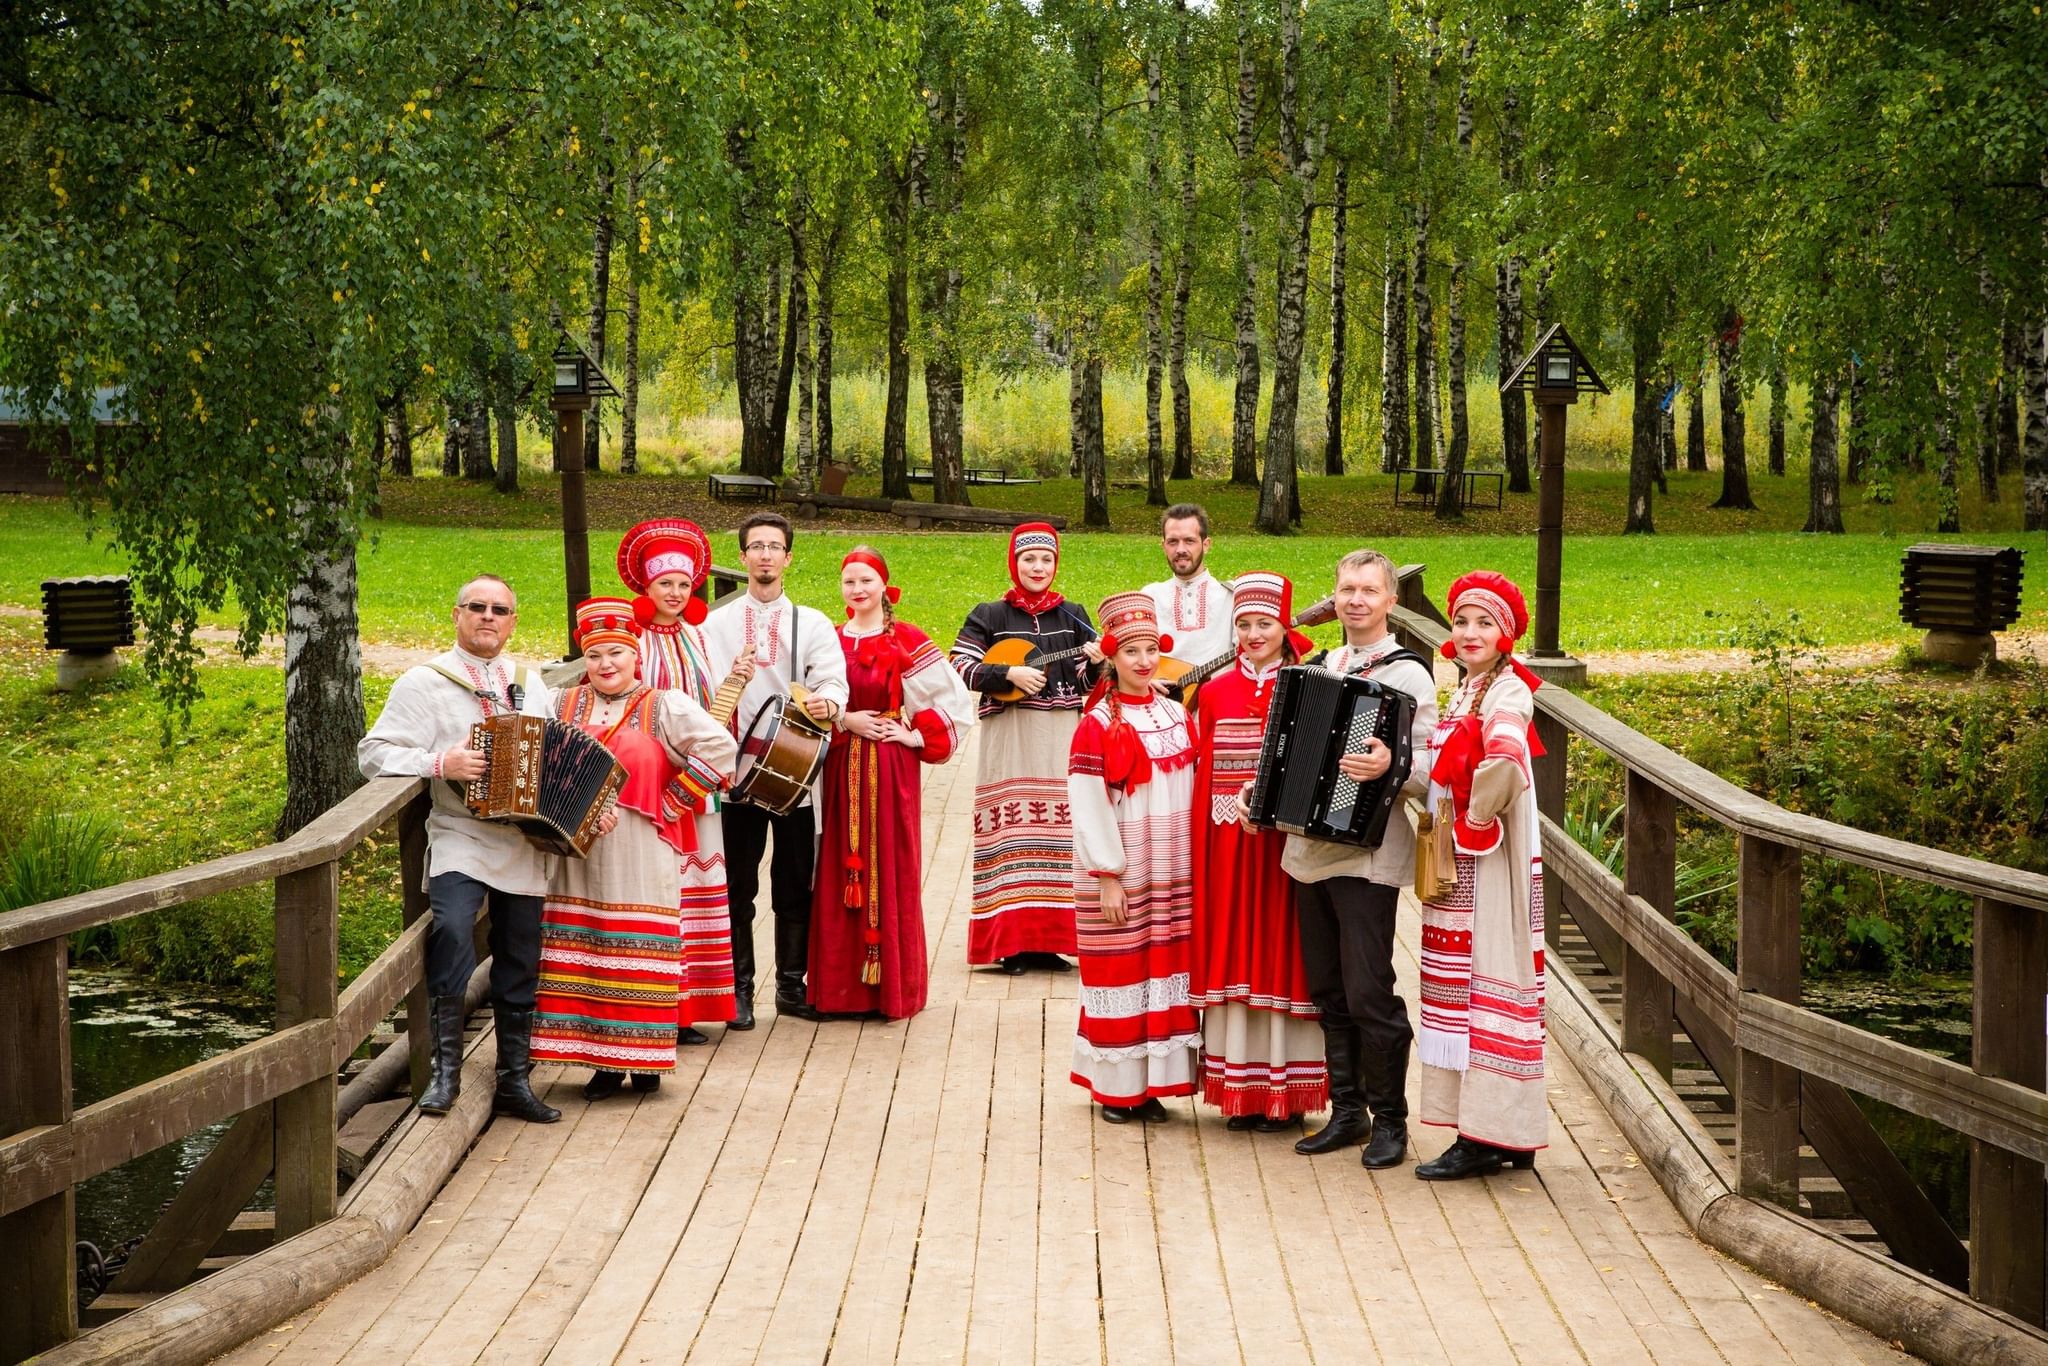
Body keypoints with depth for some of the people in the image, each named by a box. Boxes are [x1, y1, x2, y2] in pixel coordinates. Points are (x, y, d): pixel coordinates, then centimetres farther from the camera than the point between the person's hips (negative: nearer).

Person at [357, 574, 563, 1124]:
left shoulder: (531, 684, 16)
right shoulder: (423, 682, 0)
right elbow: (374, 753, -6)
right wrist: (441, 763, -20)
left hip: (526, 845, 5)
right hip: (461, 838, -5)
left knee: (519, 966, 9)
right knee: (452, 927, -29)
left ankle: (514, 1082, 21)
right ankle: (445, 1067, -21)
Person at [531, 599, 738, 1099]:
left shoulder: (663, 707, -1)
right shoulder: (564, 706, 10)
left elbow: (719, 746, -12)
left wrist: (669, 804, -10)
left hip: (642, 863, -3)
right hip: (577, 859, 3)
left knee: (640, 959, 0)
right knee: (585, 957, 3)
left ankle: (644, 1060, 8)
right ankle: (602, 1061, 10)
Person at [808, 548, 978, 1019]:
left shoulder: (908, 642, -1)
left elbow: (956, 699, -1)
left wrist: (916, 736, -6)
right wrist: (845, 721, -11)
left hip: (891, 770, -3)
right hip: (841, 770, 3)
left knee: (891, 868, 0)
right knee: (842, 867, 3)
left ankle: (892, 984, 7)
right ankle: (843, 983, 10)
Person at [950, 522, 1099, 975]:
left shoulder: (1073, 616, 13)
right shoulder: (990, 616, 4)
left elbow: (1090, 681, 12)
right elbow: (960, 666, -5)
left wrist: (1097, 661, -9)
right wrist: (1009, 673, -16)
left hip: (1064, 736, 3)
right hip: (1010, 737, -3)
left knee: (1060, 826, 1)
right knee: (1014, 830, -6)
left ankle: (1047, 940, 7)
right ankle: (1012, 942, -3)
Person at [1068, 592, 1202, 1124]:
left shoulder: (1177, 715, 8)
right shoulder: (1097, 726, -8)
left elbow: (1194, 789, 11)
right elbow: (1088, 807, -11)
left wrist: (1194, 861, 4)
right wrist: (1107, 877, -15)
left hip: (1172, 875, 5)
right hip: (1119, 877, -5)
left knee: (1166, 972, 7)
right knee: (1121, 974, 1)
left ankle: (1152, 1085, 15)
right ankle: (1116, 1089, 12)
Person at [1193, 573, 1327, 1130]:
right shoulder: (1215, 693, 7)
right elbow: (1204, 777, 5)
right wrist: (1198, 851, 0)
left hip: (1287, 844, -3)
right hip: (1228, 846, 3)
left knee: (1282, 953, 2)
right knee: (1232, 954, 6)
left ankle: (1285, 1090, 11)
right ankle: (1240, 1088, 15)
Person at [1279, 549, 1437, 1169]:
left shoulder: (1407, 674, -7)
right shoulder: (1320, 667, 13)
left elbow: (1433, 763, -13)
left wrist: (1390, 768, -32)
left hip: (1367, 854, -7)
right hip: (1310, 847, 7)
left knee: (1369, 993, -5)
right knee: (1328, 991, 12)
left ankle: (1389, 1119, 7)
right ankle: (1347, 1110, 21)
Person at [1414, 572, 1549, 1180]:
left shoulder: (1507, 691, -15)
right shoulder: (1467, 689, 14)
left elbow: (1504, 760, -34)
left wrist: (1476, 816, -22)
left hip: (1492, 864, -9)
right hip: (1460, 862, 9)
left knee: (1486, 978, -5)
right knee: (1463, 982, 11)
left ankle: (1486, 1139, 0)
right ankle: (1504, 1136, 18)